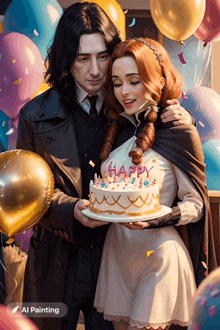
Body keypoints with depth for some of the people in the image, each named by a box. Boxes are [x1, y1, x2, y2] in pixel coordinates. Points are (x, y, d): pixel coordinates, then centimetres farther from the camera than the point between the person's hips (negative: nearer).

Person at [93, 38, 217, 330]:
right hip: (116, 252, 5)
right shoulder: (115, 130, 7)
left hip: (159, 255, -5)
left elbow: (196, 204, -7)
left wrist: (157, 219, -22)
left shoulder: (178, 132, -9)